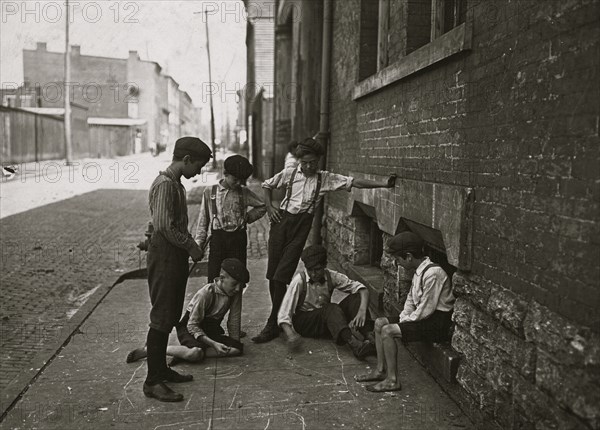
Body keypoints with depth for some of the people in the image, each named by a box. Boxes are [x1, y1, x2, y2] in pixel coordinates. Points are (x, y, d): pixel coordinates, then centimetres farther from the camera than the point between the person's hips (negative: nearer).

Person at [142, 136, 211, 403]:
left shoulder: (176, 184, 14)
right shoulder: (165, 184, -16)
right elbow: (164, 226, -23)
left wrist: (191, 246, 7)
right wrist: (192, 247, -14)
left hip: (176, 257, 10)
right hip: (164, 256, -10)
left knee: (170, 317, 16)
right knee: (161, 318, -5)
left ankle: (161, 369, 28)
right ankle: (153, 381, 2)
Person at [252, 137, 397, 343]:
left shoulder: (325, 178, 3)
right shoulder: (289, 173, 6)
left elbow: (355, 182, -4)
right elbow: (266, 185, 21)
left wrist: (383, 184, -13)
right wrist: (269, 206, 6)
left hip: (302, 225, -2)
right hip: (282, 220, 3)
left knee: (281, 277, -9)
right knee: (272, 274, 2)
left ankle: (272, 325, 1)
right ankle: (279, 316, 20)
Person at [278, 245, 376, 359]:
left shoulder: (331, 276, -8)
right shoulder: (299, 281, -17)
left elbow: (362, 289, -10)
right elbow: (284, 313, -20)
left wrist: (362, 311, -30)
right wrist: (290, 335, -39)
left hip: (327, 321, 4)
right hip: (303, 322, -4)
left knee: (355, 298, -18)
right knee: (332, 309, -33)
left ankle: (370, 336, -38)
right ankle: (355, 345, -54)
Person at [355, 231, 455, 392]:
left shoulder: (432, 273, -24)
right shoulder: (419, 271, 8)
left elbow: (426, 309, -23)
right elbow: (411, 300, 16)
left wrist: (405, 323, -12)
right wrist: (403, 318, 1)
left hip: (437, 323, -10)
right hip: (424, 316, 10)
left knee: (387, 330, -21)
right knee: (380, 323, 7)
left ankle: (393, 380, -12)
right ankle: (381, 370, 12)